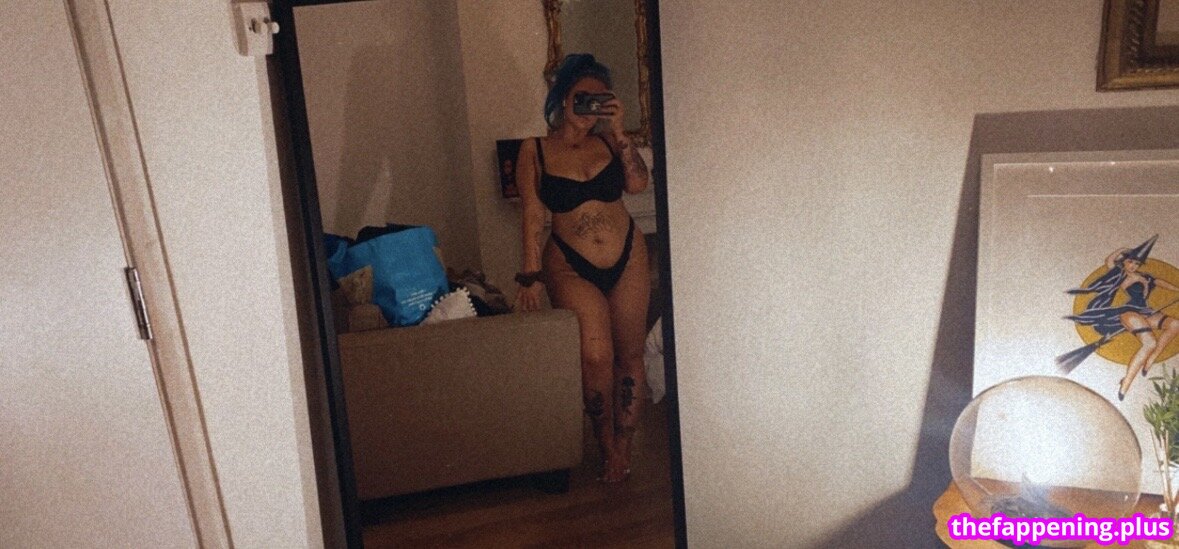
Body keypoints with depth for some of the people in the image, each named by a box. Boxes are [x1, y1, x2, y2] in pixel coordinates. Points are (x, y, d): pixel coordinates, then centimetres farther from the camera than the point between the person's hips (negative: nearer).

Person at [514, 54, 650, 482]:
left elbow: (638, 183, -11)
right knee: (596, 355, -19)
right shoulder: (534, 151, 0)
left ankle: (624, 445, 22)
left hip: (628, 258, 3)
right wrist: (531, 275, -5)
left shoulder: (607, 142, 5)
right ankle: (608, 447, 1)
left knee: (629, 354, 7)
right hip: (571, 267, -3)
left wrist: (619, 133, -15)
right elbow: (533, 218, -2)